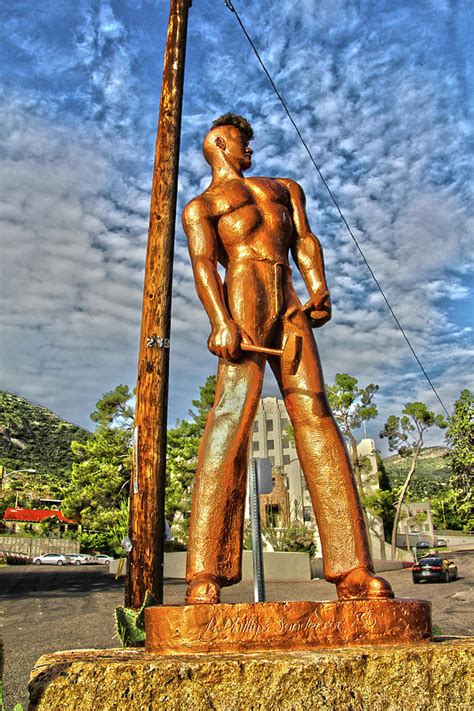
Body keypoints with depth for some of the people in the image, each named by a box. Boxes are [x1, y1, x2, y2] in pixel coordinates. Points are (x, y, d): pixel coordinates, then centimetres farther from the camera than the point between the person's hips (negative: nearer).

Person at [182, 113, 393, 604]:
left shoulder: (285, 188, 37)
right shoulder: (200, 206, 23)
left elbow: (304, 240, 19)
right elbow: (202, 262, 2)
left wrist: (318, 288, -3)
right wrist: (220, 320, -18)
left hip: (289, 304, 4)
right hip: (243, 294, -4)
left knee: (313, 412, -10)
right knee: (232, 410, -21)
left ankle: (352, 571, -14)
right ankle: (205, 577, -25)